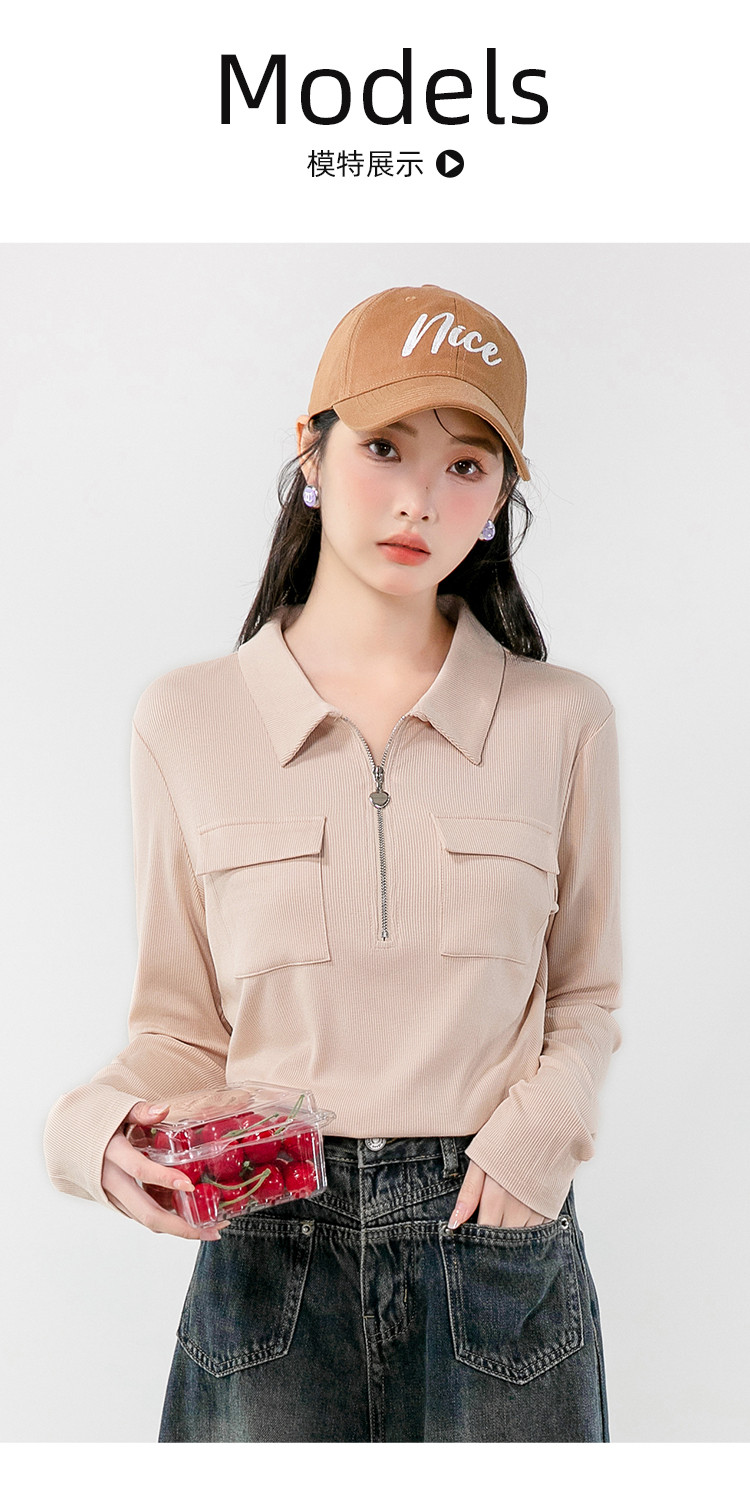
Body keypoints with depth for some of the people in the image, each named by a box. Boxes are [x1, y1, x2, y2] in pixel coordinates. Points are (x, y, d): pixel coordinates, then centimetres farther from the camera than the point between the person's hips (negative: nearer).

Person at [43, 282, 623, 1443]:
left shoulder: (561, 719, -2)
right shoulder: (189, 720, -3)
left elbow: (583, 997, 7)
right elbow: (185, 1020, 3)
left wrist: (545, 1122, -11)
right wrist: (99, 1126, -16)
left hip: (500, 1229, 1)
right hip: (270, 1248, 0)